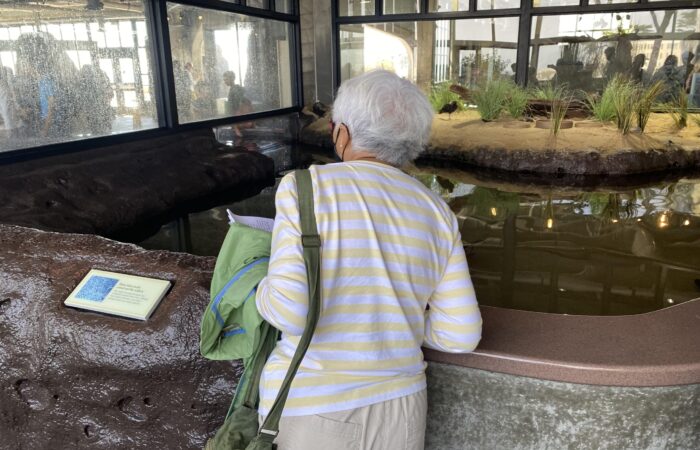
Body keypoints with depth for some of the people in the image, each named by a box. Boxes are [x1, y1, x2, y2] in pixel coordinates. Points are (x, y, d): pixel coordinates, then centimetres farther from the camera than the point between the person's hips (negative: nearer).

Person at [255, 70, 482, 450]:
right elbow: (459, 334, -1)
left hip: (309, 411, -3)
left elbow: (290, 308, -22)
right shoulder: (436, 211, 0)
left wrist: (266, 291, -1)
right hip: (399, 409, 4)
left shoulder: (305, 187, -13)